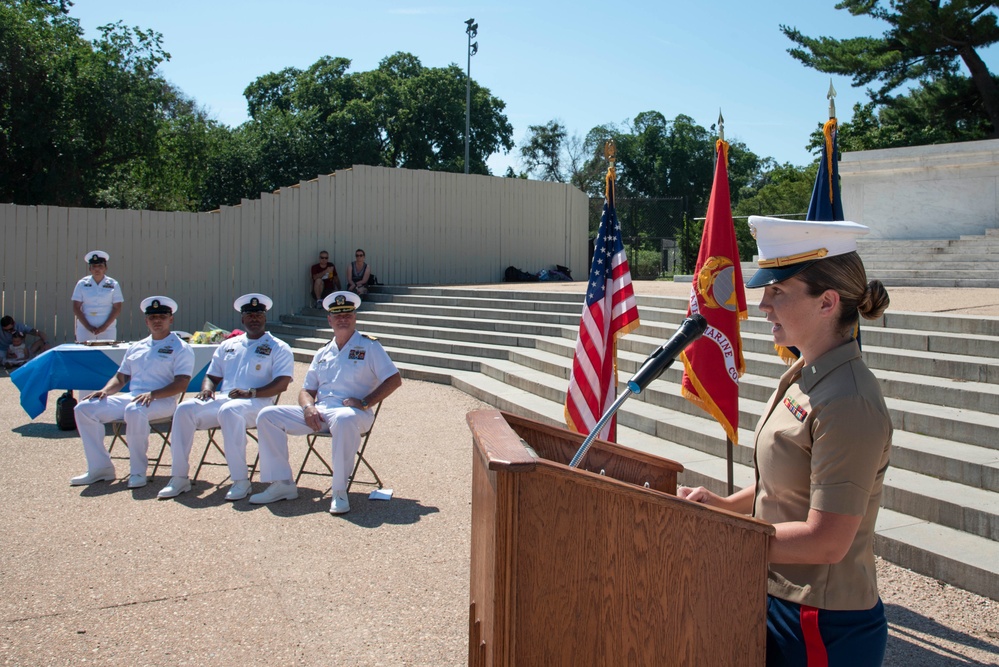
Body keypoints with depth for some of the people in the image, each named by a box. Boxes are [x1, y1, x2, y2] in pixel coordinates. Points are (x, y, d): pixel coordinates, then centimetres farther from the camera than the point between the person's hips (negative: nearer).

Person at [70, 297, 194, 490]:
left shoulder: (180, 348, 2)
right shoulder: (136, 348, 23)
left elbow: (181, 384, -9)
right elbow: (120, 378, 26)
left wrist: (152, 394, -23)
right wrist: (105, 391, 4)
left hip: (161, 402, -7)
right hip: (130, 398, 7)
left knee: (135, 411, -40)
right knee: (84, 408, -9)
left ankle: (138, 471, -25)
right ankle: (100, 467, -5)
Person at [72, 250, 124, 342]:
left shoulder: (113, 285, 4)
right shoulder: (82, 284, 6)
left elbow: (117, 309, 1)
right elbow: (76, 308, 3)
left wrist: (104, 327, -10)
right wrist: (88, 326, -9)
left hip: (107, 330, 0)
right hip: (85, 330, 0)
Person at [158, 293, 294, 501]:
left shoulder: (278, 347, 8)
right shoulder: (228, 345, 25)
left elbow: (282, 383, -5)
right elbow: (212, 376, 26)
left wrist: (251, 393, -18)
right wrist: (207, 389, 2)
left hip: (256, 403, -5)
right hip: (222, 399, 5)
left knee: (229, 411, -39)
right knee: (185, 409, -20)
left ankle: (241, 480, -34)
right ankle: (179, 477, -16)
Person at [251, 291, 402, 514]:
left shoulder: (369, 346, 6)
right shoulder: (323, 353, 23)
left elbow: (394, 379, -3)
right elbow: (307, 390, 21)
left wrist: (365, 402, -14)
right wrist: (308, 407, -4)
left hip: (351, 412, -6)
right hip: (318, 413, 6)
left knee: (344, 420, -43)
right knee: (268, 416, -8)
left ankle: (339, 491, -31)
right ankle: (281, 484, -8)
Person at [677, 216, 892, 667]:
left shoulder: (848, 405, -25)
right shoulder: (803, 376, 4)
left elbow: (826, 542, -27)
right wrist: (725, 504, 2)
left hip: (824, 629, -9)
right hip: (778, 599, 9)